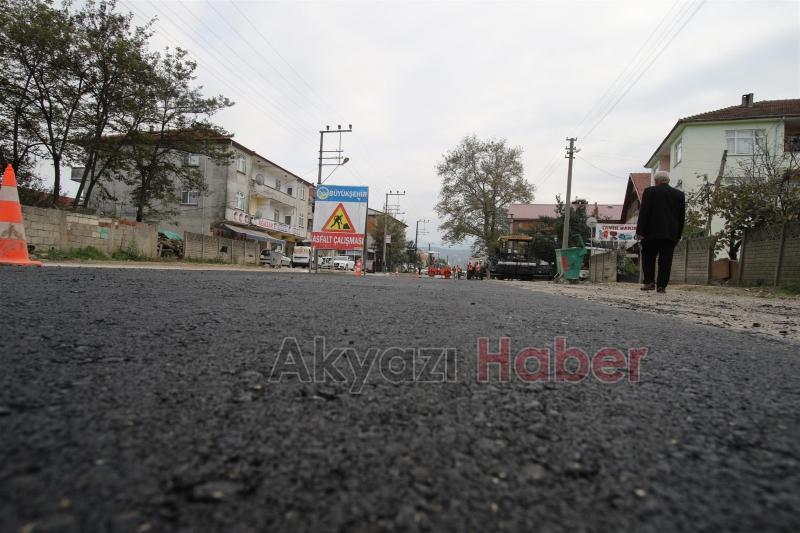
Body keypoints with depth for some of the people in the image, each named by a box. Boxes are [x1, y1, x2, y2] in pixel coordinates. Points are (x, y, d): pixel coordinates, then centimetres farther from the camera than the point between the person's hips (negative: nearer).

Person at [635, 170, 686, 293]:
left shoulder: (650, 191, -2)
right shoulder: (680, 194, 10)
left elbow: (643, 213, -7)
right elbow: (682, 217, 11)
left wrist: (640, 231, -6)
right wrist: (678, 235, 16)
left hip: (652, 232, -3)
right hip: (671, 234, 3)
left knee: (648, 258, 8)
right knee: (666, 260, 4)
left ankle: (649, 282, 0)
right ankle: (661, 285, 2)